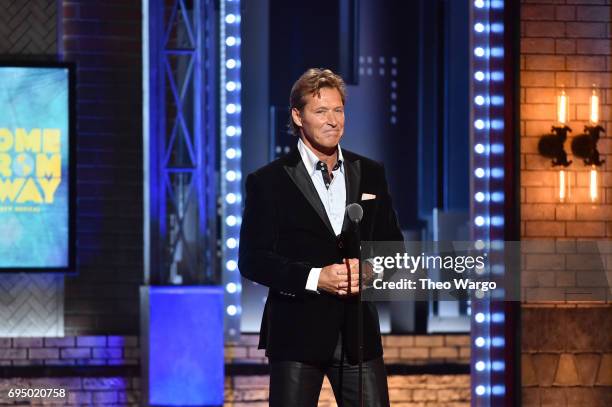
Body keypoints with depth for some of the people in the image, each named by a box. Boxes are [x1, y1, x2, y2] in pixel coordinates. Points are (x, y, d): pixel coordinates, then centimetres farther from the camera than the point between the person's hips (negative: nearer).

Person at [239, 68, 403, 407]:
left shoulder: (370, 174, 11)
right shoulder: (268, 182, -1)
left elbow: (392, 244, 14)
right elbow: (252, 260, -6)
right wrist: (314, 277, -17)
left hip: (359, 331, 3)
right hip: (297, 332, -3)